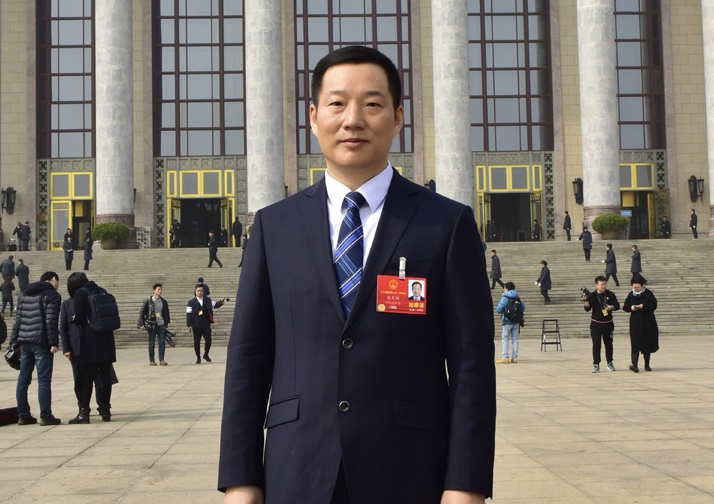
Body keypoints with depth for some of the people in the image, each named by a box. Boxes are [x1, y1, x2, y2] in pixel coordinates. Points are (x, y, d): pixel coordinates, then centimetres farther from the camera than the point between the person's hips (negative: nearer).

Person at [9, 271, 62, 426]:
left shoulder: (24, 295, 18)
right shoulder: (52, 295, -3)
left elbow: (18, 320, 15)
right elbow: (51, 321, -14)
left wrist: (14, 342, 16)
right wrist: (54, 342, -16)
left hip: (25, 342, 7)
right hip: (41, 343, -7)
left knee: (23, 380, 10)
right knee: (44, 380, -5)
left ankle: (23, 415, 14)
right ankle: (45, 416, -5)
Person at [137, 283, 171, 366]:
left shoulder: (164, 302, 7)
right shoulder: (148, 302, -3)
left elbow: (166, 313, 16)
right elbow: (142, 312, 0)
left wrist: (166, 323, 11)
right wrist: (142, 324, -5)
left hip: (161, 325, 3)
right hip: (151, 325, -3)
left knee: (162, 342, -3)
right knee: (151, 343, 3)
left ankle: (161, 360, 1)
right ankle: (151, 360, 10)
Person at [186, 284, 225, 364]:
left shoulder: (208, 300, 7)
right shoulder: (191, 302, -2)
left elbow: (215, 304, -3)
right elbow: (189, 313, -4)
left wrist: (221, 302, -24)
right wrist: (189, 325, -11)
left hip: (206, 325, 2)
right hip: (196, 326, -2)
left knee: (208, 340, 1)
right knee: (197, 342, 4)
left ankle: (206, 355, 23)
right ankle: (198, 358, 15)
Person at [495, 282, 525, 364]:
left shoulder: (505, 298, -11)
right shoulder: (517, 298, 7)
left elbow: (499, 309, -15)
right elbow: (523, 307, 10)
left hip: (507, 321, -5)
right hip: (516, 322, 5)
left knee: (505, 339, -1)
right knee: (515, 339, 9)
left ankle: (504, 358, -5)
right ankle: (514, 357, 9)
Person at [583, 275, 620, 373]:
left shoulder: (610, 294, 0)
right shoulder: (592, 295, -5)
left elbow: (617, 305, 4)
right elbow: (587, 309, -5)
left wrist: (612, 307, -18)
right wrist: (586, 304, -28)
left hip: (608, 324, 2)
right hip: (596, 324, -2)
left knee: (608, 343, 11)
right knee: (596, 344, -5)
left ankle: (610, 362, 27)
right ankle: (596, 364, -2)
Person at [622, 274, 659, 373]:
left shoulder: (648, 293, -2)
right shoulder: (631, 294, 5)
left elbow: (654, 305, -7)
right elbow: (625, 307, 9)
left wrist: (644, 306, -21)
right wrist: (631, 308, -12)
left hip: (648, 323, 0)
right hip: (635, 323, 0)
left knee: (647, 344, 8)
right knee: (635, 344, -10)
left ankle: (647, 365, 20)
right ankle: (634, 364, -20)